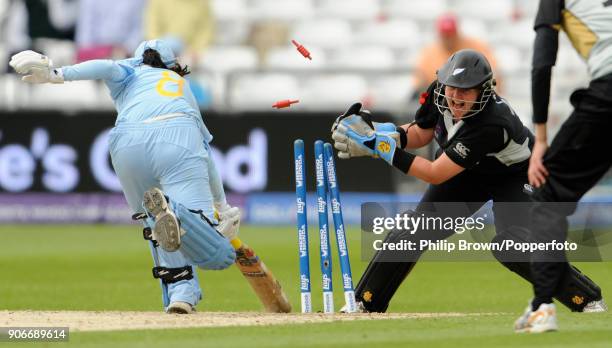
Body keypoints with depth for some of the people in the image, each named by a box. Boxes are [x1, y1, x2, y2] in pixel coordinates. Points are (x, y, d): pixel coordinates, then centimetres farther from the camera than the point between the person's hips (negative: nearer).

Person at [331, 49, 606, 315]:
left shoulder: (492, 124, -42)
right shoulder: (439, 93, -23)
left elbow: (435, 174, -38)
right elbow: (420, 134, -4)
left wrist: (381, 145, -40)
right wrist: (387, 134, -24)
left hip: (516, 175, -6)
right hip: (468, 172, 6)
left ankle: (588, 297, -13)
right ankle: (366, 303, 12)